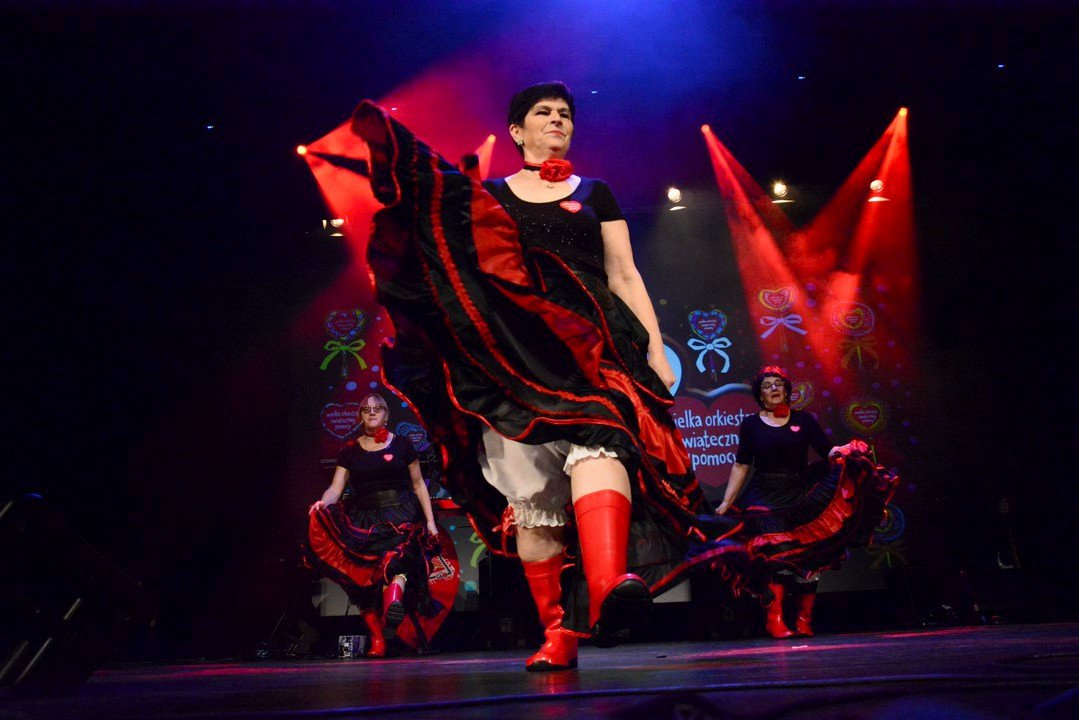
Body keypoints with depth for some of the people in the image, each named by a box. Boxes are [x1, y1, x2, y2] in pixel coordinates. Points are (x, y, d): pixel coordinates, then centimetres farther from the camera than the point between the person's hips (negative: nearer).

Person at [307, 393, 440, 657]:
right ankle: (377, 639, 2)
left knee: (397, 558, -31)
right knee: (365, 585, -5)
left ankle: (393, 605, -53)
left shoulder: (402, 444, 9)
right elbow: (335, 489, 3)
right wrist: (322, 503, -20)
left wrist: (430, 520, 6)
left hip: (400, 518, -2)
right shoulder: (349, 451, 11)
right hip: (364, 522, 2)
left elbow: (418, 484, 13)